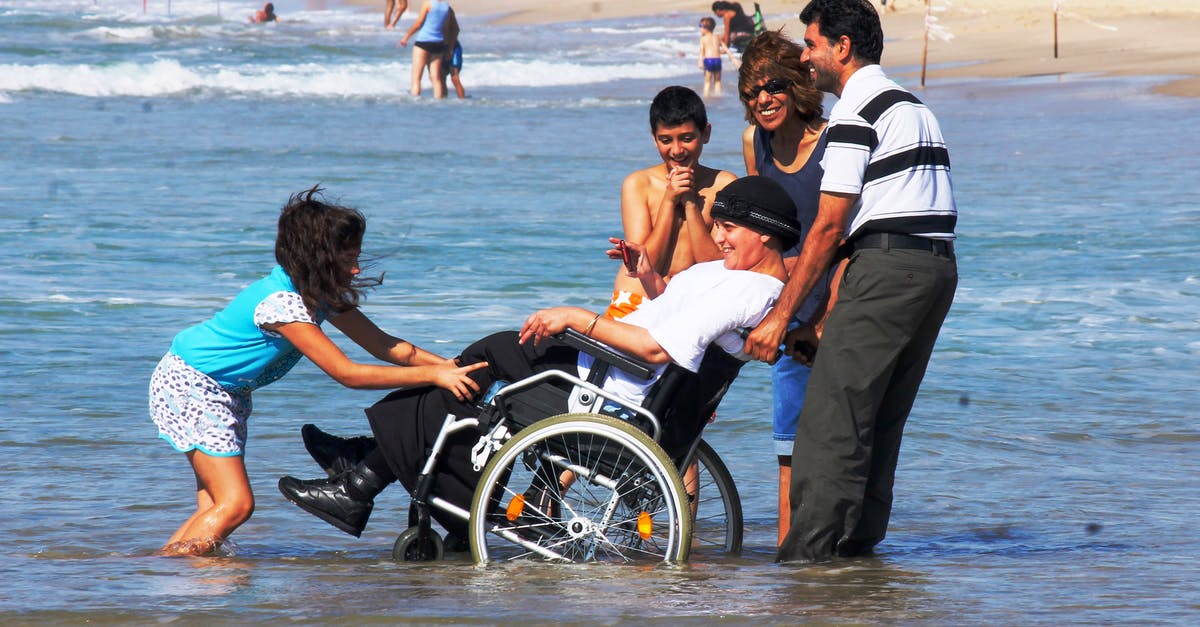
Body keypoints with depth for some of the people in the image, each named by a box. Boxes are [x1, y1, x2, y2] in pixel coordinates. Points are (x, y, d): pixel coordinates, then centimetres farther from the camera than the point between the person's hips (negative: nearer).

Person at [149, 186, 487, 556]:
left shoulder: (321, 294, -1)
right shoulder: (283, 304, -30)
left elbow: (382, 345, 4)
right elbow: (347, 373, -31)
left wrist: (450, 366, -8)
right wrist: (433, 376, -32)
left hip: (226, 390, 10)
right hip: (189, 383, -10)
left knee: (217, 506, 3)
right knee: (235, 505, -16)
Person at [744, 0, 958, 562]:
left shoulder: (855, 114, -6)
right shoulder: (912, 106, 24)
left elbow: (828, 227, -10)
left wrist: (780, 316, -7)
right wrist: (828, 314, 19)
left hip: (887, 266, -10)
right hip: (939, 266, 10)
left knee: (831, 415, -10)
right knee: (882, 419, 13)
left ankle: (809, 550, -14)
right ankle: (859, 541, 12)